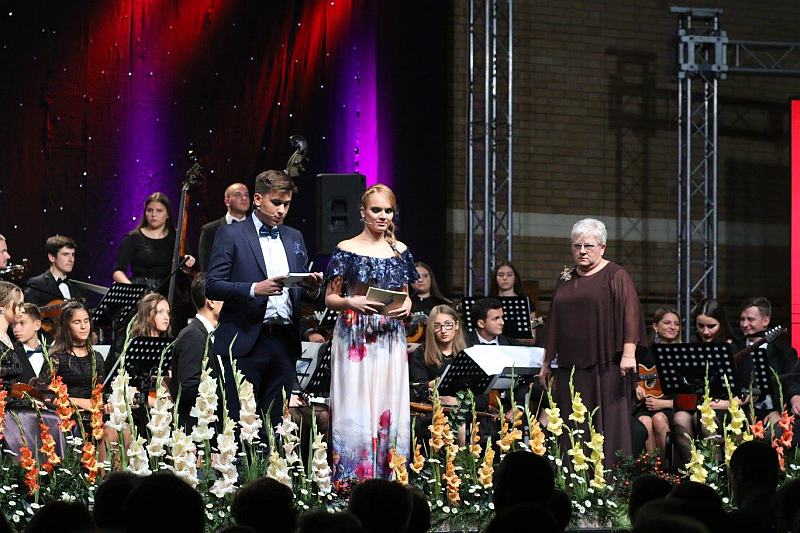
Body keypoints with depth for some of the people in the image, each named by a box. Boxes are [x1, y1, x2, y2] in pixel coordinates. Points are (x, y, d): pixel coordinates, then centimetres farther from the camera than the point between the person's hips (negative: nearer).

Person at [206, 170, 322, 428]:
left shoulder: (294, 238, 17)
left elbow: (301, 290, 21)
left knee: (275, 423, 4)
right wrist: (255, 289, -20)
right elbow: (212, 286, -7)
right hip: (246, 342, -5)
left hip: (284, 344, 5)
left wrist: (312, 288, -4)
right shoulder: (231, 235, 1)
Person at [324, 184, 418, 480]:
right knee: (355, 411, -7)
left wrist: (406, 306, -3)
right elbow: (330, 298, 2)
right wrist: (351, 302, -18)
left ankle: (388, 478, 7)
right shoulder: (347, 250, 0)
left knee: (389, 409, 1)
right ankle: (353, 479, -3)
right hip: (355, 340, -4)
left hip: (391, 341, 4)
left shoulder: (400, 251, 11)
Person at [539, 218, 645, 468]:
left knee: (609, 427, -6)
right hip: (570, 367, 5)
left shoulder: (616, 276, 0)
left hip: (605, 366, -5)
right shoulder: (565, 280, 17)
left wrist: (628, 353, -19)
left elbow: (629, 314, -9)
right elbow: (553, 323, 21)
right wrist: (546, 363, 19)